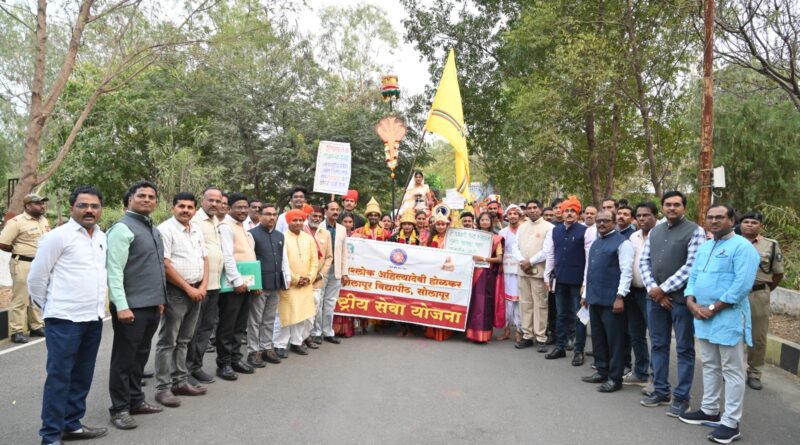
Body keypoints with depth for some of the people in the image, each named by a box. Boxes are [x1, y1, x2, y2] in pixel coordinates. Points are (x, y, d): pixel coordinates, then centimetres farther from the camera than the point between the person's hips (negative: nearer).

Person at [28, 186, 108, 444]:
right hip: (65, 319, -6)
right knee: (59, 377, -1)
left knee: (82, 376, 13)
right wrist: (48, 307, 3)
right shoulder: (58, 236, -9)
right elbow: (36, 277, -5)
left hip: (94, 319, 6)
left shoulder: (103, 238, 10)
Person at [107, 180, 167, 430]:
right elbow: (114, 271, -16)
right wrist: (121, 306, -21)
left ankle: (136, 400, 28)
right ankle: (119, 409, 13)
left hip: (152, 305, 8)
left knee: (141, 356, 16)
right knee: (124, 358, 3)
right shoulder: (123, 228, -11)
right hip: (131, 306, -8)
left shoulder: (153, 229, 14)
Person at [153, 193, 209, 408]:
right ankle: (163, 388, 4)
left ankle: (180, 381, 22)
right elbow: (165, 265, -15)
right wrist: (189, 288, -13)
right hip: (175, 291, -7)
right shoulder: (165, 229, -10)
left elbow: (204, 258, 16)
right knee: (168, 341, -2)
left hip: (196, 291, 7)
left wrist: (203, 286, 2)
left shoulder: (197, 230, 13)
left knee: (184, 340, 14)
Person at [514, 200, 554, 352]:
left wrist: (530, 262, -11)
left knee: (540, 305, -3)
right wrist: (522, 262, -7)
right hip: (522, 270, 5)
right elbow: (516, 247, 9)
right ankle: (527, 336, 15)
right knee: (525, 303, 7)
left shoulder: (548, 227, -2)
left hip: (539, 271, -5)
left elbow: (546, 251, -10)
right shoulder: (522, 227, 15)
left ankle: (541, 338, 3)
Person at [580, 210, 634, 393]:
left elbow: (626, 272, -15)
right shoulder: (595, 243, 17)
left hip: (611, 300, -8)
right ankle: (601, 372, 28)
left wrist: (620, 297, -20)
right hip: (594, 298, 8)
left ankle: (615, 378, 9)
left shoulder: (622, 242, -9)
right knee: (598, 337, 16)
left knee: (614, 340, 0)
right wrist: (586, 294, 21)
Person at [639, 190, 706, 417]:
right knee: (658, 345, 13)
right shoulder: (654, 231, 12)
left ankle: (681, 397, 14)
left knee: (684, 349, 4)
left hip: (681, 298, -6)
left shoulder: (695, 231, -7)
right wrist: (653, 289, -6)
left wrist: (664, 289, -13)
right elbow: (644, 261, 9)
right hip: (655, 297, 6)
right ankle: (660, 391, 24)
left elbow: (691, 266, -14)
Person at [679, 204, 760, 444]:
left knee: (732, 372, 1)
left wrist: (713, 309, -19)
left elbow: (742, 285, -20)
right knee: (709, 366, 17)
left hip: (728, 318, -8)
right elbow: (693, 277, 15)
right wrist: (691, 302, -4)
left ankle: (731, 423, 7)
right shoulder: (704, 247, 15)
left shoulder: (742, 246, -11)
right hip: (702, 316, 8)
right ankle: (710, 410, 30)